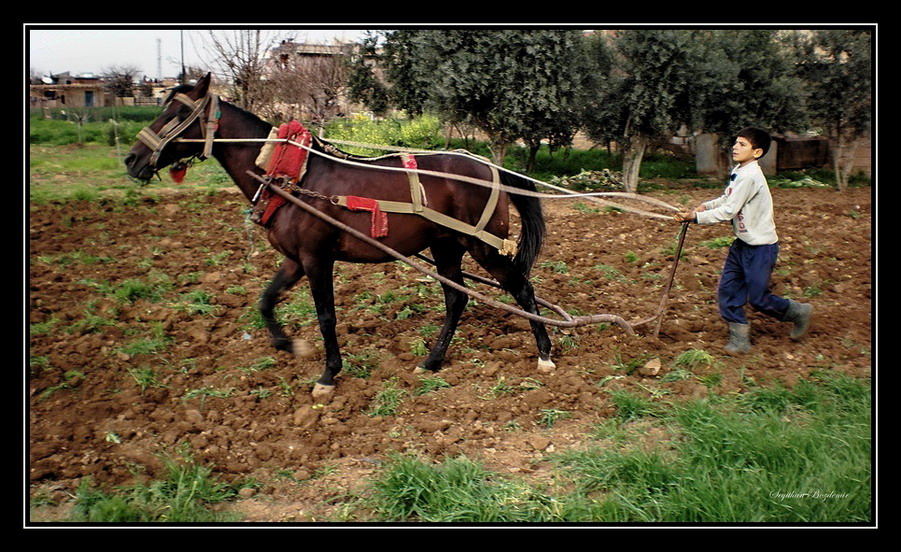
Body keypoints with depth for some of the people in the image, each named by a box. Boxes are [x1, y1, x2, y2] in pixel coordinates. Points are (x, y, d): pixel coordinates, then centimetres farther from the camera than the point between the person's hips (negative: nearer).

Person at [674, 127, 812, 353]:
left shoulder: (749, 176, -24)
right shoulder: (739, 171, 6)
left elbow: (728, 211, -25)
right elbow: (727, 198, 18)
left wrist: (695, 217, -20)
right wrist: (705, 206, 0)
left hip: (760, 247, -9)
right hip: (743, 243, 9)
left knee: (758, 299, 0)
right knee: (727, 290, 5)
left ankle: (800, 312, 26)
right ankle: (740, 338, 14)